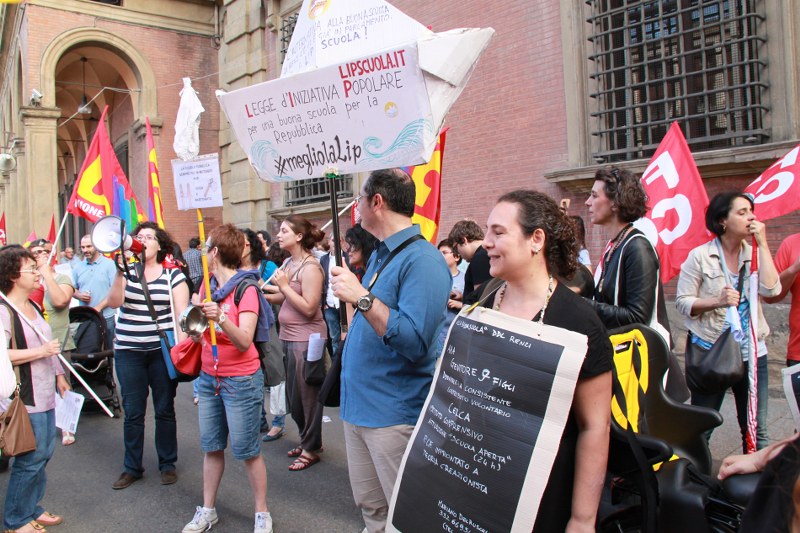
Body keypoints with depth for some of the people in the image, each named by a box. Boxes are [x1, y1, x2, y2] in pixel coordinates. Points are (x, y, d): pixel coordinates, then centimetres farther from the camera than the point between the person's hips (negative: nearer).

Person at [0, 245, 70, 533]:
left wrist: (59, 374, 22)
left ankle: (31, 509, 31)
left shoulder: (33, 306, 13)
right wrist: (41, 351, -23)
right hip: (25, 398, -9)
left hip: (45, 394, 9)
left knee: (43, 454, 16)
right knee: (30, 460, 0)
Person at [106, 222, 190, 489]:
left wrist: (181, 347, -15)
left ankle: (167, 464, 23)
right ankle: (132, 467, 24)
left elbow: (181, 312, -4)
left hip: (163, 350, -1)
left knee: (164, 410, 7)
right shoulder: (127, 272, 6)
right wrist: (120, 271, -17)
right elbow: (114, 301, -8)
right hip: (128, 350, 2)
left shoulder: (173, 275, 1)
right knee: (132, 413, 8)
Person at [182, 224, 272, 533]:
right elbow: (199, 337, 14)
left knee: (247, 451, 2)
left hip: (241, 380, -6)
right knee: (211, 447, 13)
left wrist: (221, 318, -37)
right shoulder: (207, 286, 7)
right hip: (209, 377, 6)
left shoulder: (245, 289, -13)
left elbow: (244, 341, -24)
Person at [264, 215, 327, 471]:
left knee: (306, 394, 3)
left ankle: (311, 449, 19)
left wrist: (284, 285, -18)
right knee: (293, 394, 18)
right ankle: (307, 440, 35)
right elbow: (284, 298, 11)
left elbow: (309, 308, -21)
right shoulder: (288, 262, 9)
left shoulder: (310, 267, -16)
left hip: (306, 339, -9)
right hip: (289, 336, 9)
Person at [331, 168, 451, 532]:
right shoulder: (379, 256, 12)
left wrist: (362, 297, -30)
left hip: (394, 414, -9)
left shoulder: (422, 260, -18)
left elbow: (415, 342, -28)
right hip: (358, 406, 9)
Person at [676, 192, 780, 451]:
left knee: (756, 429, 12)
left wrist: (762, 244, -10)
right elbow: (682, 302, -7)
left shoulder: (754, 253, 5)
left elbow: (771, 289, -12)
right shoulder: (700, 256, -5)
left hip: (752, 352, 4)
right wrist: (717, 301, -23)